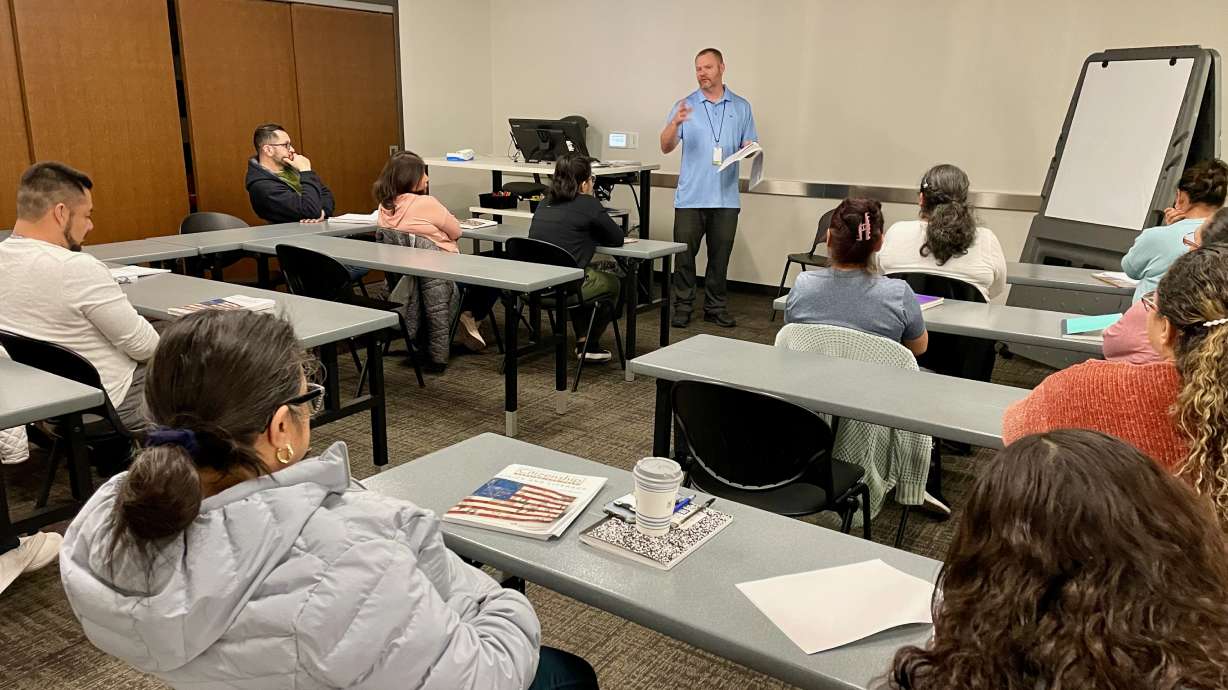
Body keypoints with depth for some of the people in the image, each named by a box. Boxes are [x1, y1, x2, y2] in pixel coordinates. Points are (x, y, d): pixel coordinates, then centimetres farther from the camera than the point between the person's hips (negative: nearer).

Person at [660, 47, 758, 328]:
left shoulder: (742, 107, 9)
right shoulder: (686, 105, 4)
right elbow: (666, 147, -3)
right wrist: (676, 123, -21)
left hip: (726, 197, 1)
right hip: (690, 196, -1)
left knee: (720, 257, 8)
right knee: (684, 255, 0)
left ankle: (716, 307, 18)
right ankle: (683, 307, 11)